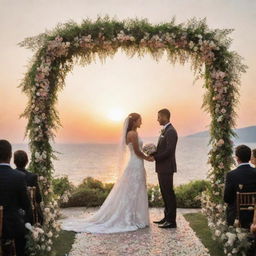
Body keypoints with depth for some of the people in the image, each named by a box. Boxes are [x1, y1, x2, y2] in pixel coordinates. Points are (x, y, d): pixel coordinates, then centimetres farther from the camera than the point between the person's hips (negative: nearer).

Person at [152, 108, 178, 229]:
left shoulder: (171, 131, -16)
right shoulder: (165, 131, 16)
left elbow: (169, 150, -23)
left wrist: (155, 157, -15)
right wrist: (153, 153, 1)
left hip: (167, 168, -10)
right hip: (162, 168, 10)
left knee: (169, 194, -3)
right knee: (165, 193, 15)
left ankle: (171, 221, 4)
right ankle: (167, 217, 24)